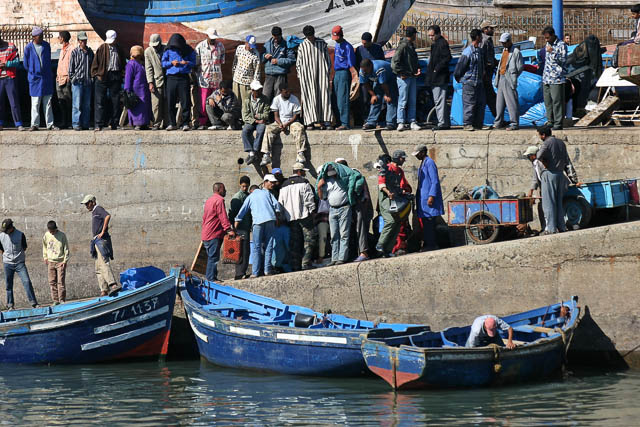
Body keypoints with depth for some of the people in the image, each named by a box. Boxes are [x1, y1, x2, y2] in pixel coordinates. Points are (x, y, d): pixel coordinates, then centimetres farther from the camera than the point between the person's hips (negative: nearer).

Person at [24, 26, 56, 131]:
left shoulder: (46, 46, 4)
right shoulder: (28, 48, -4)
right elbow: (26, 64, 5)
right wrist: (33, 72, 9)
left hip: (46, 78, 2)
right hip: (35, 78, -2)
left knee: (48, 103, 5)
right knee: (35, 103, -1)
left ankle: (50, 124, 7)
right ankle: (34, 124, 4)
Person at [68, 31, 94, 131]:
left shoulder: (90, 52, 11)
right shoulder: (75, 52, -1)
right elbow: (71, 67, 2)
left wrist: (92, 77, 12)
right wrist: (72, 78, -3)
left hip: (87, 81, 4)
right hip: (77, 81, -4)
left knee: (87, 105, 6)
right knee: (77, 104, -6)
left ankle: (85, 124, 11)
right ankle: (76, 124, -3)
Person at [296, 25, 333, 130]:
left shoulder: (322, 44, 7)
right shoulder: (302, 46, 5)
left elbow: (328, 59, 12)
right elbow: (298, 63, 8)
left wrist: (328, 72, 6)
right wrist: (300, 76, 2)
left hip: (321, 74, 1)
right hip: (307, 75, -1)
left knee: (324, 96, -6)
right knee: (309, 97, -5)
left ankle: (324, 121, -7)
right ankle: (310, 122, -6)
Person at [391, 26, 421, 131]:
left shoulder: (411, 46, 15)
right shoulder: (403, 46, -12)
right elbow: (395, 62, -17)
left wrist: (417, 69, 8)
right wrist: (401, 73, -16)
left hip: (412, 77, 9)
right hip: (404, 77, -9)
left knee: (412, 101, 8)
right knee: (403, 101, -5)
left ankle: (412, 122, 11)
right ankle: (401, 123, -3)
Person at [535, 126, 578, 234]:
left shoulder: (546, 143, -9)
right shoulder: (561, 143, 14)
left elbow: (539, 156, -28)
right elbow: (568, 162, 15)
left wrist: (544, 163, -7)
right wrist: (573, 177, 15)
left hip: (549, 174, -7)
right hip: (560, 174, 7)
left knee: (549, 202, -3)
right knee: (559, 202, 15)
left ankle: (551, 228, -7)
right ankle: (561, 226, 14)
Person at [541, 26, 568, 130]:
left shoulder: (561, 45, -6)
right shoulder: (547, 45, 18)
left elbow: (563, 60, -13)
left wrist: (552, 52, -20)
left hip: (557, 79, -7)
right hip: (546, 78, 7)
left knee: (557, 101, -7)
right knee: (547, 101, 6)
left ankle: (558, 123, -4)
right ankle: (550, 121, 13)